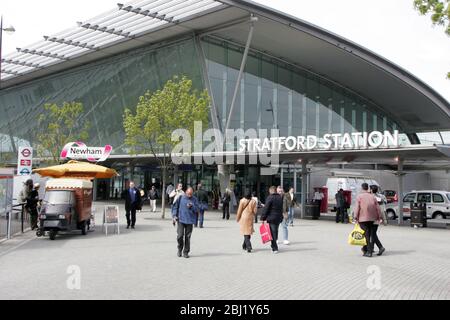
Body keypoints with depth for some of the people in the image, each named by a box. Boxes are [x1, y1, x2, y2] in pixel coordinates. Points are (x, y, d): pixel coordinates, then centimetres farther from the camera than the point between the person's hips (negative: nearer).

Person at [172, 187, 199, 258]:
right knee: (180, 235, -7)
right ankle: (180, 249, 18)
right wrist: (174, 216, -3)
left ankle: (186, 252, 14)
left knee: (187, 237, 2)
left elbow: (197, 210, 1)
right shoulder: (181, 198, 2)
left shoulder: (194, 199, 5)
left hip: (190, 221, 1)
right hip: (181, 220, -1)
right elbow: (175, 206, 6)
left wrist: (191, 207, -17)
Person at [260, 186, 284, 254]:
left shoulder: (270, 198, -12)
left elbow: (266, 208, -14)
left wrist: (263, 218, -9)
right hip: (279, 218, 6)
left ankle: (275, 248, -4)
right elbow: (281, 208, 15)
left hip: (271, 218, -6)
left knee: (272, 233, -2)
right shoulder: (280, 197, 8)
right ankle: (274, 247, 25)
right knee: (275, 232, 16)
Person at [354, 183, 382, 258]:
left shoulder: (359, 196, -2)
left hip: (363, 218, -4)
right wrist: (380, 217, 9)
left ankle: (369, 251, -8)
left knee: (366, 234, -3)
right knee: (372, 234, 14)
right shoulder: (372, 196, 10)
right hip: (372, 218, 4)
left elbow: (357, 207, -10)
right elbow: (378, 207, 6)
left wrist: (356, 218, -8)